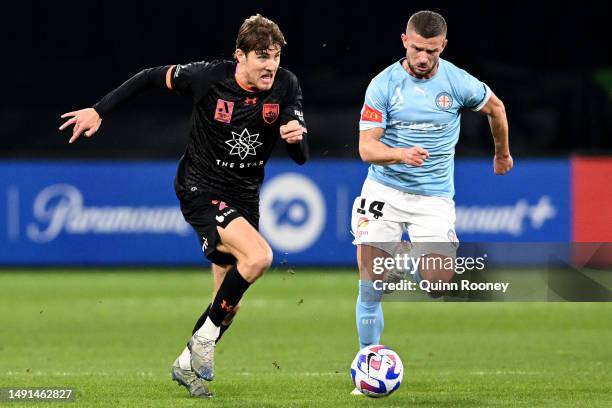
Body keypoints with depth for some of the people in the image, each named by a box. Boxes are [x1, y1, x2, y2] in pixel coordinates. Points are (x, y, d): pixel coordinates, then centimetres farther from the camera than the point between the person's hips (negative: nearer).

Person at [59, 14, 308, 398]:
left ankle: (187, 365, 34)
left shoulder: (286, 85, -9)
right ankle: (205, 336, -12)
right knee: (258, 255, -29)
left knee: (229, 303, 10)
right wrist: (99, 111, -4)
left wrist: (296, 137, -31)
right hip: (200, 190, -5)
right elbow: (152, 77, -2)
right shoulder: (210, 77, -18)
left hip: (244, 198, 5)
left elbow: (301, 157, -8)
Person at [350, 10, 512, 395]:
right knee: (371, 286, -9)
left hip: (434, 197, 0)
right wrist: (401, 153, -30)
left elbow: (495, 107, 16)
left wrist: (502, 153, 30)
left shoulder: (458, 82, -5)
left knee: (439, 287, -11)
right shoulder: (383, 84, -7)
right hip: (385, 192, 0)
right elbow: (367, 147, -10)